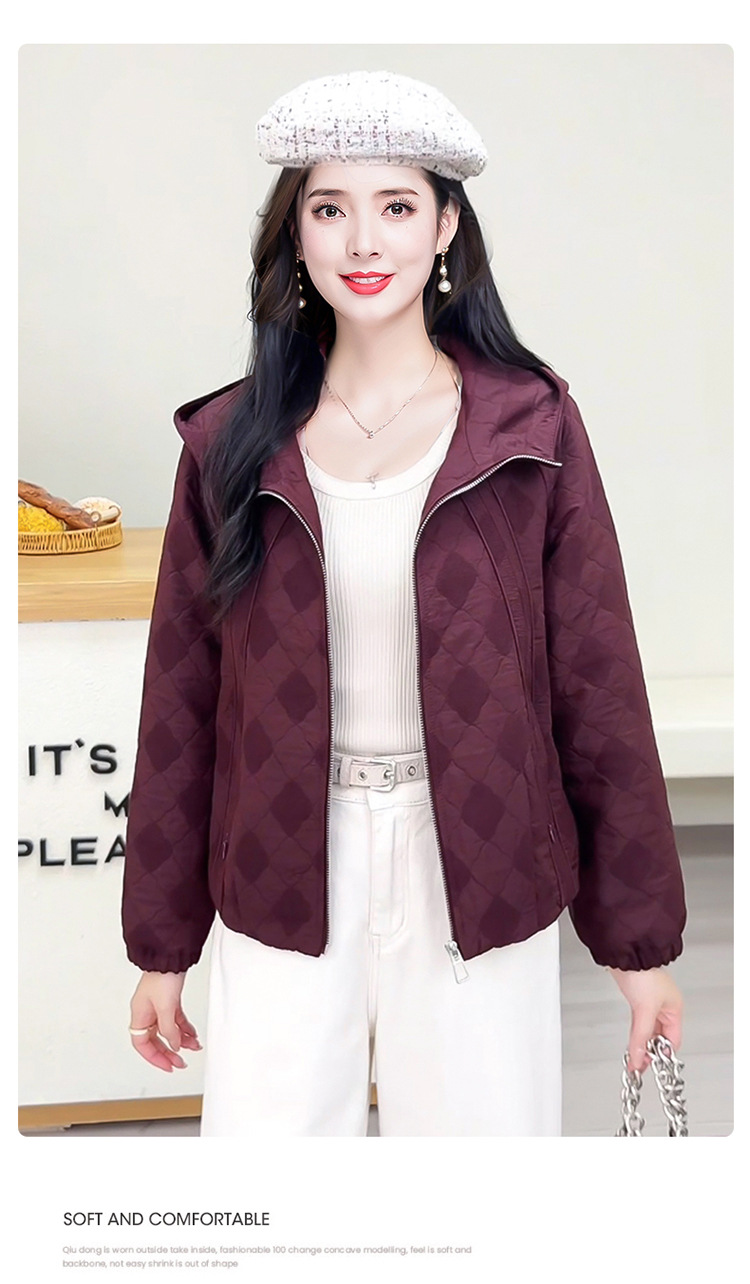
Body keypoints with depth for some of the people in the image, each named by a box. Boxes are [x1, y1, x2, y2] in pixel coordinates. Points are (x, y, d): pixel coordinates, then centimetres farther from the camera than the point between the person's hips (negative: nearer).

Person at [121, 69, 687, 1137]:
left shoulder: (532, 428, -4)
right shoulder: (231, 442, 0)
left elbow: (600, 686, -2)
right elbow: (181, 700, 4)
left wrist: (641, 938, 1)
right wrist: (161, 945, 7)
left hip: (478, 885, 0)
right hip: (281, 897, 1)